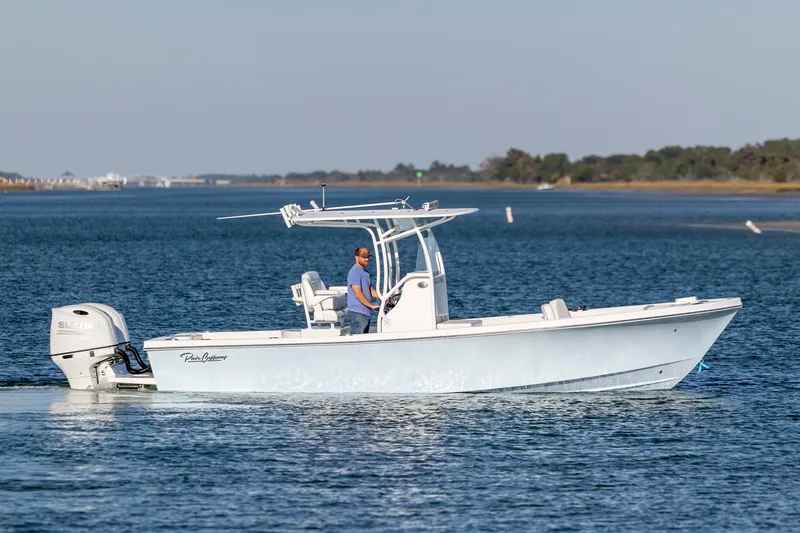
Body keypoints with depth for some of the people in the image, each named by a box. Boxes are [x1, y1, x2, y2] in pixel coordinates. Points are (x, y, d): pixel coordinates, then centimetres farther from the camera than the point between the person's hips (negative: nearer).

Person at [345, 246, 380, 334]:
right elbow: (358, 294, -20)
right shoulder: (354, 272, -14)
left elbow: (371, 290, 22)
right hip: (357, 313, -10)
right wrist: (372, 305, -18)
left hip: (365, 313, 10)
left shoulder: (365, 272, 18)